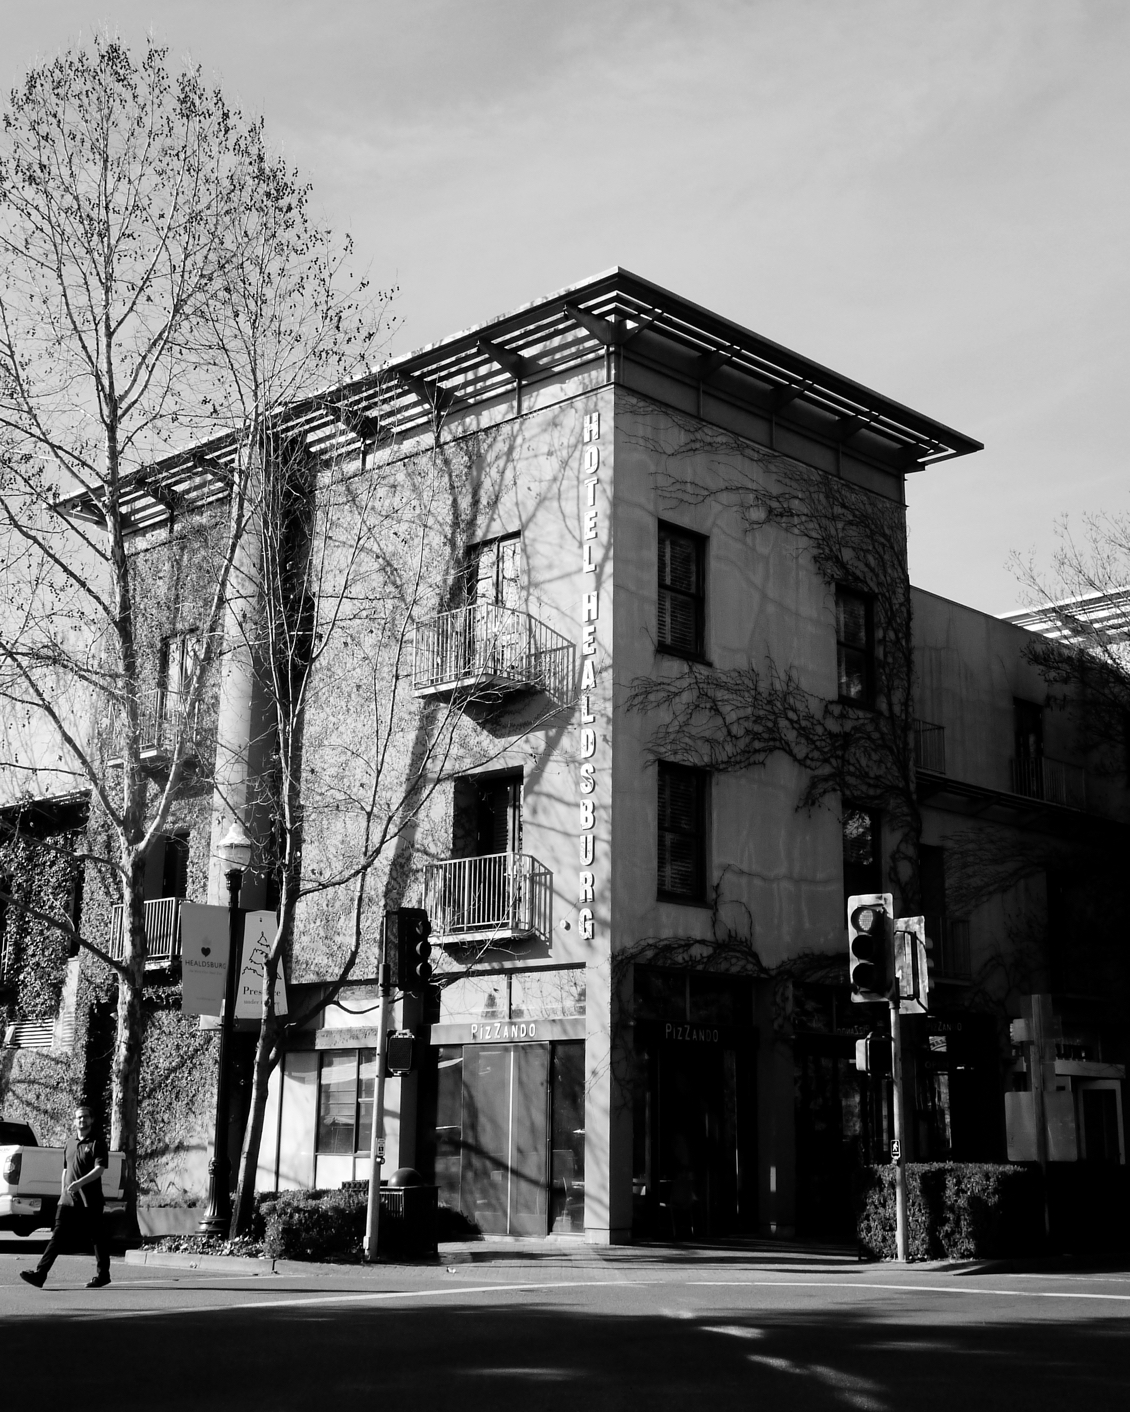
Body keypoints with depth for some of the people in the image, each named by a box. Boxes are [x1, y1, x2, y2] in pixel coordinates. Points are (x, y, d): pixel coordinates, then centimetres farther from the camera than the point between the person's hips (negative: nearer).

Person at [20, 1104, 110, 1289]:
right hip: (68, 1199, 5)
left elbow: (100, 1169, -14)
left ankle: (102, 1275, 16)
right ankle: (39, 1274, -10)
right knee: (58, 1236, -3)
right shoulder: (70, 1143, 15)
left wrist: (79, 1183, -25)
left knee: (96, 1238, 3)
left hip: (90, 1201, -5)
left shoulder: (97, 1142, -4)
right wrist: (63, 1190, 17)